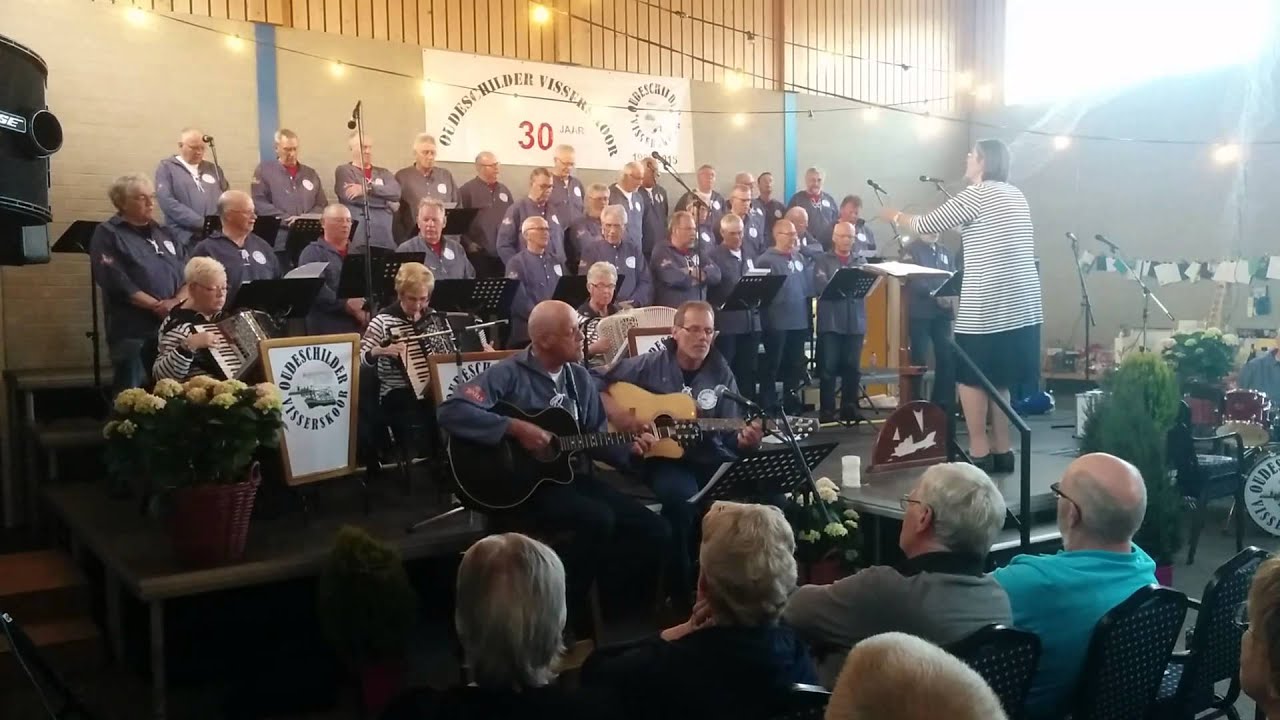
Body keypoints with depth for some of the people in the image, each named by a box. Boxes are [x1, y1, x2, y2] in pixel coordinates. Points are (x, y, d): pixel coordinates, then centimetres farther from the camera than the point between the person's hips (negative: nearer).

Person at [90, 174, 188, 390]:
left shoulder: (163, 233, 19)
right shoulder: (108, 234, 1)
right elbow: (117, 283, -11)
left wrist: (178, 301, -8)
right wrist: (157, 306, -15)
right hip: (133, 332, -5)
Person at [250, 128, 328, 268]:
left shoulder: (310, 173, 19)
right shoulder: (264, 169, 7)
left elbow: (322, 205, 15)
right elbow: (259, 204, -4)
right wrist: (288, 220, -13)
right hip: (278, 242, -3)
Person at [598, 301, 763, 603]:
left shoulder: (721, 374, 5)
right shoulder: (651, 365, -3)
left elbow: (730, 433, 5)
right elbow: (595, 380, -2)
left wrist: (745, 440, -18)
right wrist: (614, 411, -17)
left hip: (709, 457, 4)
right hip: (662, 457, -3)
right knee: (681, 494, -37)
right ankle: (681, 592, -16)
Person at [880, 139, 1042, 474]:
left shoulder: (977, 193, -7)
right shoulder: (1016, 195, 17)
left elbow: (928, 224, -3)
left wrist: (896, 216, 13)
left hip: (988, 305, -8)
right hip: (1022, 304, 8)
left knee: (970, 378, 2)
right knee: (997, 378, 14)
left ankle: (979, 454, 3)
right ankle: (1002, 451, 18)